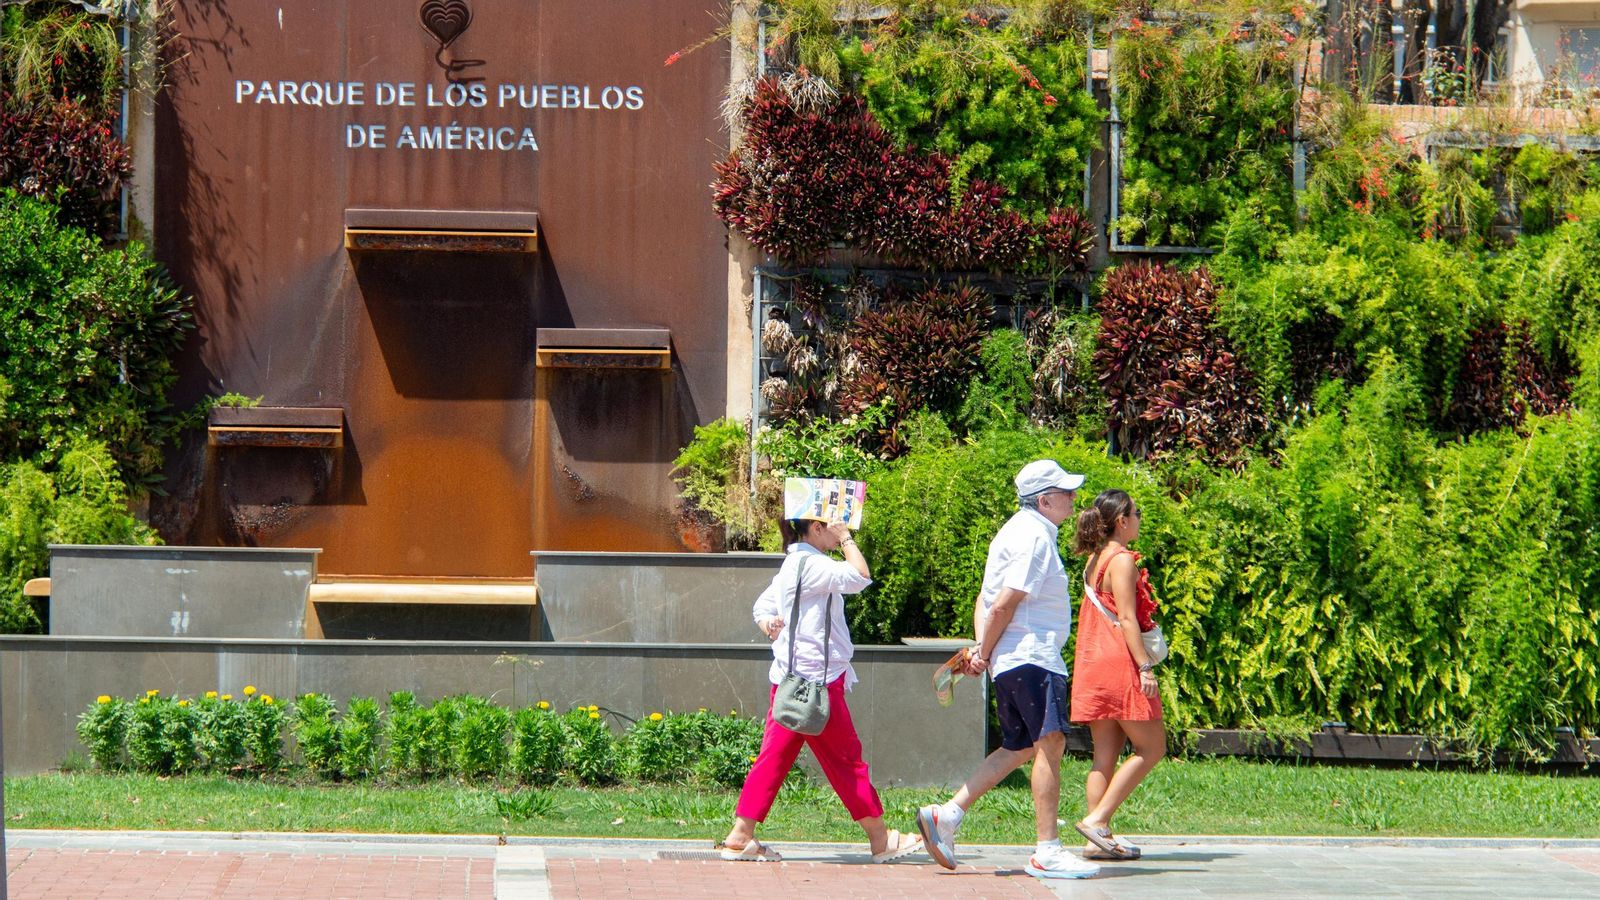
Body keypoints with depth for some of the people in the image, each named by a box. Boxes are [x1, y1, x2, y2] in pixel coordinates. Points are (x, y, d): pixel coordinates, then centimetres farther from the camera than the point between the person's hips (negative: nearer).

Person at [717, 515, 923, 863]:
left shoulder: (792, 565, 18)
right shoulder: (810, 563, -16)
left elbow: (763, 607, 23)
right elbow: (860, 576, -27)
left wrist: (770, 625, 2)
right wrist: (846, 539, -13)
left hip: (790, 677, 10)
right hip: (816, 677, -10)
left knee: (775, 756, 6)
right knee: (845, 758, 0)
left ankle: (740, 837, 2)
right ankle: (880, 839, 9)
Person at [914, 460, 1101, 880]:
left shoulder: (1024, 531, 20)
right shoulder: (1033, 536, -13)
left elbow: (986, 601, 18)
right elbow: (1003, 605, -17)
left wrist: (981, 648, 5)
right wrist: (985, 653, -7)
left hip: (1012, 661, 11)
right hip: (1032, 656, -11)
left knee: (1019, 747, 14)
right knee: (1049, 743, -11)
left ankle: (945, 815, 12)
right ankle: (1047, 852, -13)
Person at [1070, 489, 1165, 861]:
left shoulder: (1094, 560, 16)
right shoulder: (1122, 560, -11)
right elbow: (1126, 618, -17)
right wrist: (1145, 667, -18)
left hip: (1094, 665, 9)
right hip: (1119, 664, -9)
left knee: (1106, 755, 8)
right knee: (1151, 747, -2)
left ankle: (1099, 838, 4)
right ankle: (1098, 819, -10)